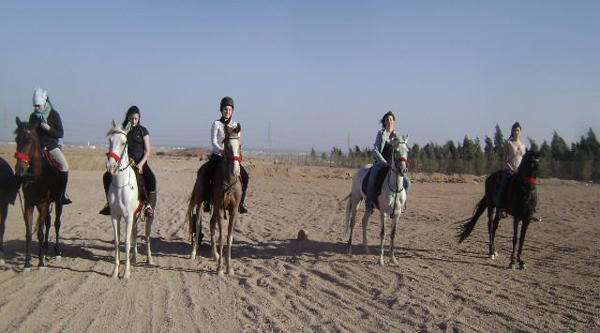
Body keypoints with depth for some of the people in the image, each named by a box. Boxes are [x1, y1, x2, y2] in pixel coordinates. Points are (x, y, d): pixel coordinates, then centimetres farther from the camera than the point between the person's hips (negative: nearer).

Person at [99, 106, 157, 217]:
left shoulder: (143, 131, 3)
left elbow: (147, 151, -1)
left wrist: (141, 164, -16)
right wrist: (127, 159, -13)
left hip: (141, 163, -2)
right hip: (125, 162, 2)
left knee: (151, 179, -30)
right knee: (107, 176, -17)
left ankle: (149, 206, -20)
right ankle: (109, 203, -5)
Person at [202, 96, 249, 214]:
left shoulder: (235, 125, 9)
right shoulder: (216, 124, -1)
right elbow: (213, 142, -8)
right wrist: (222, 151, -25)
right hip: (217, 155, -3)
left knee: (244, 175, -14)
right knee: (206, 175, -25)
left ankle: (241, 202, -2)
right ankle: (207, 201, -12)